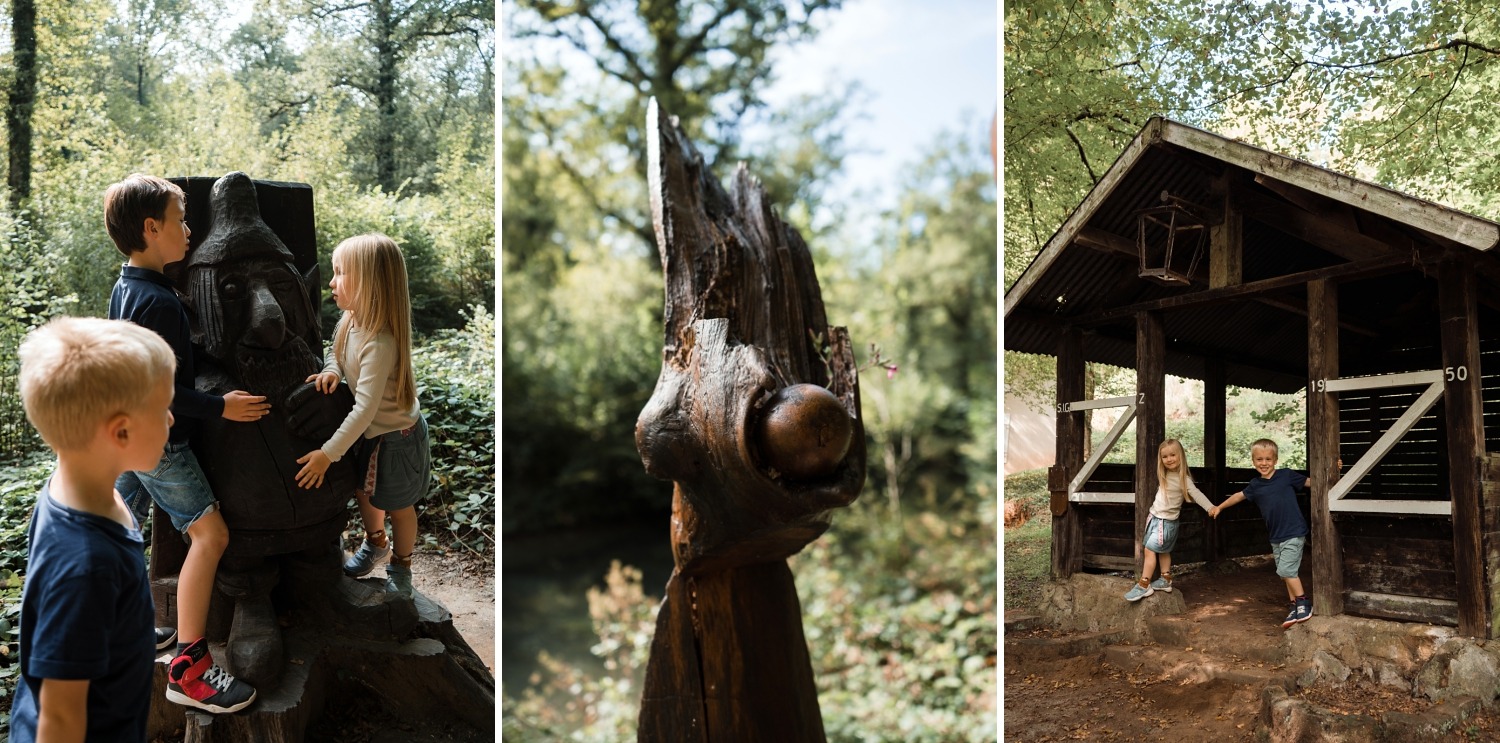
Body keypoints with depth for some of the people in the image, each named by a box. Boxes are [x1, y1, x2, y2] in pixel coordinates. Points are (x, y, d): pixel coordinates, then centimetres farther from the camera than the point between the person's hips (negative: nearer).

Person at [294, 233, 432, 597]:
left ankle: (400, 567, 36)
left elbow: (365, 408, -35)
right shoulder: (349, 321, -10)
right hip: (368, 431, 8)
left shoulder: (380, 343, -35)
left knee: (398, 505, 13)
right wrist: (331, 371, -17)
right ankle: (375, 543, 53)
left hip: (396, 435, -8)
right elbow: (338, 354, 8)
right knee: (363, 490, 26)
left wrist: (328, 454, -32)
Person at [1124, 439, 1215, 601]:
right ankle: (1165, 580, 27)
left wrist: (1211, 508, -33)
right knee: (1163, 551, 16)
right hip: (1155, 518, 7)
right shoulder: (1164, 476, 7)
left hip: (1166, 521, -7)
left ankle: (1143, 585, -11)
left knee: (1150, 550, -12)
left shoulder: (1183, 479, -13)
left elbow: (1197, 495, -23)